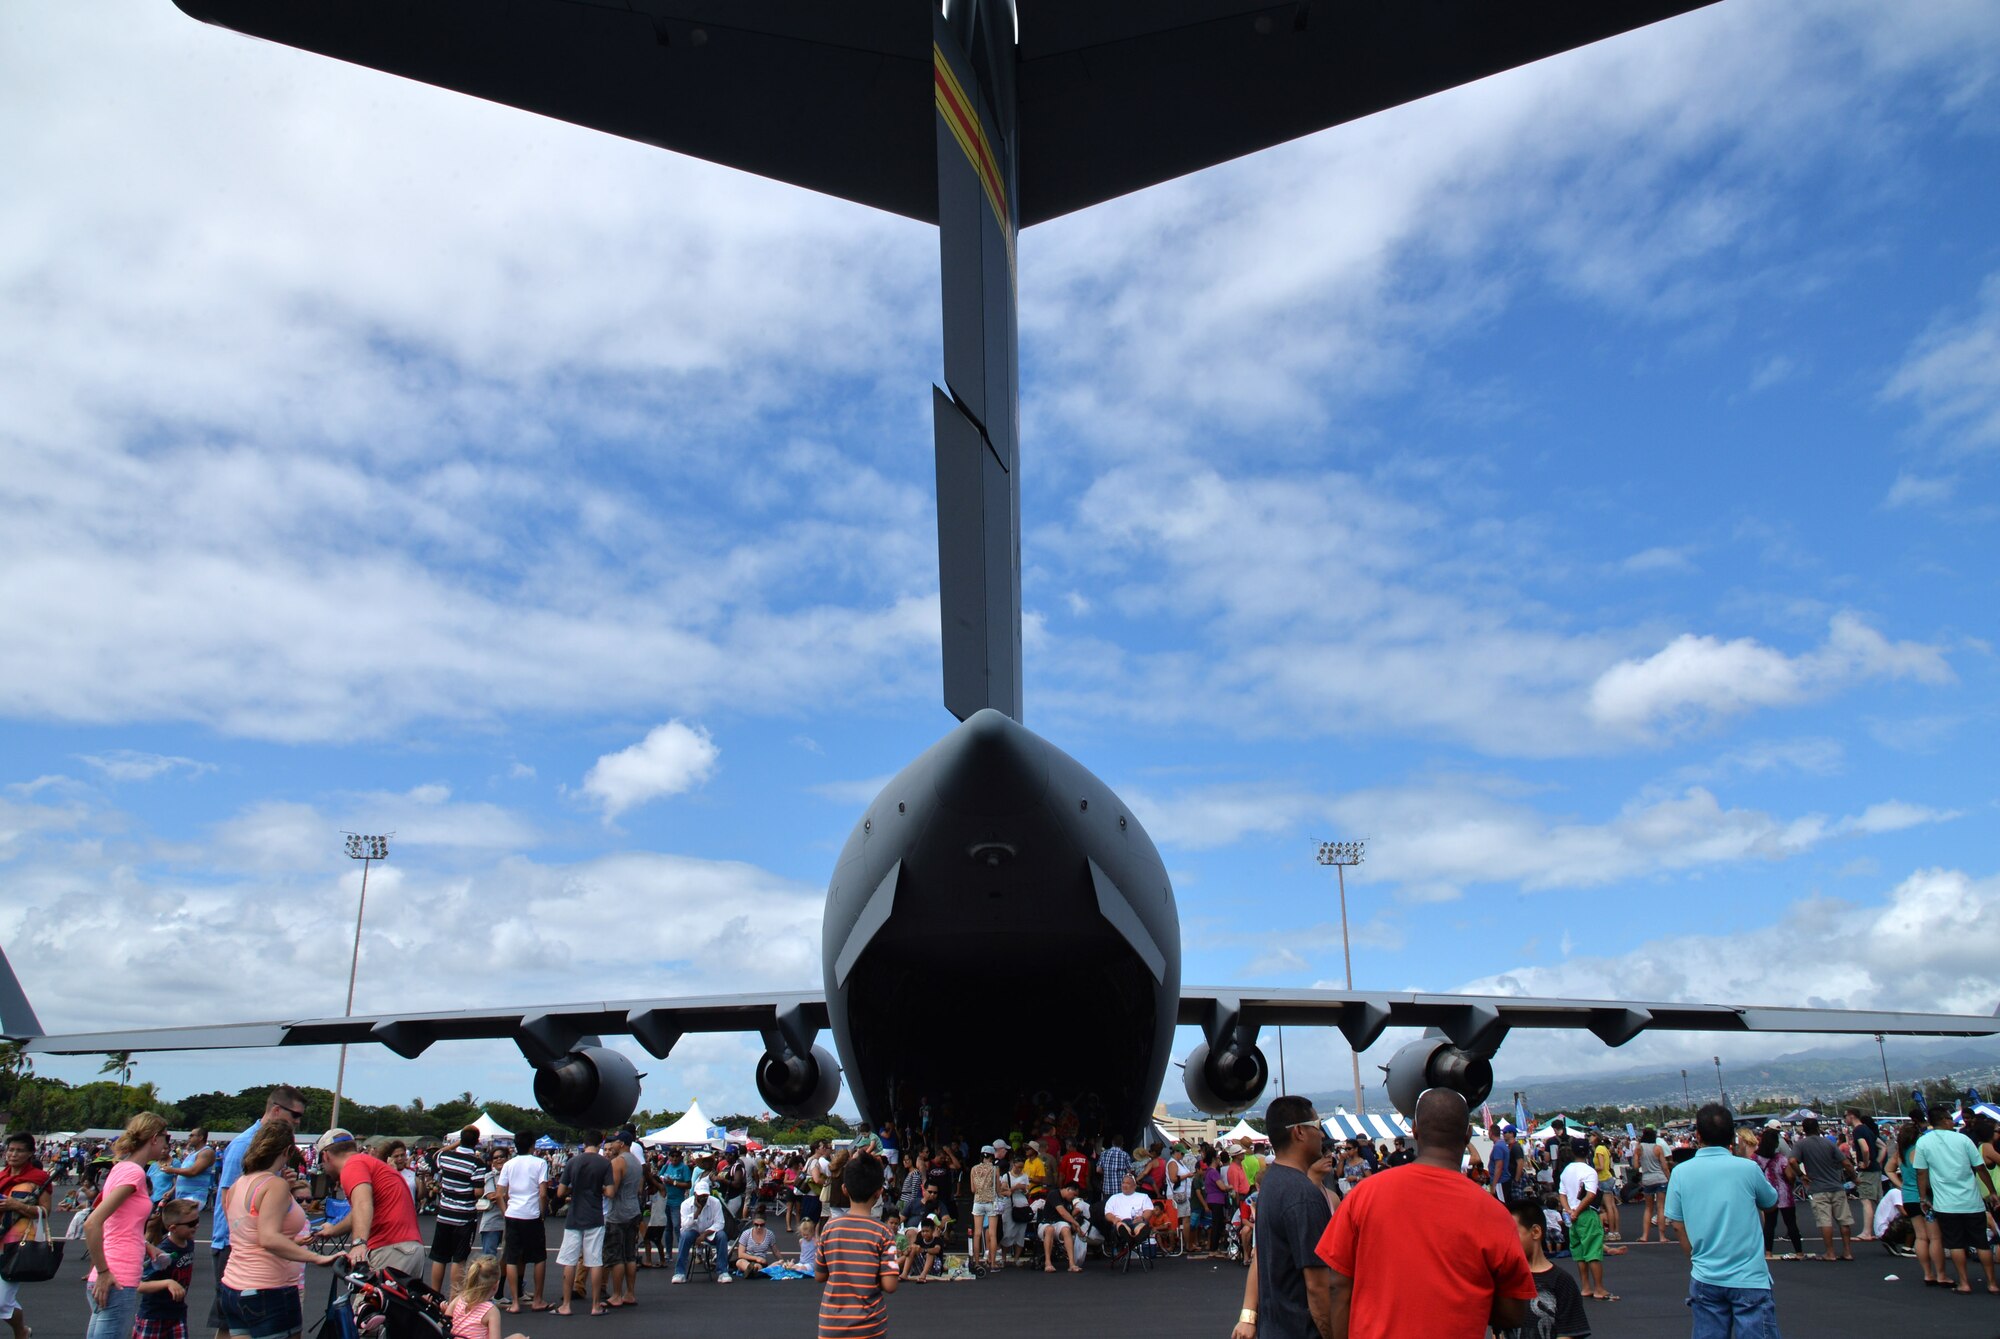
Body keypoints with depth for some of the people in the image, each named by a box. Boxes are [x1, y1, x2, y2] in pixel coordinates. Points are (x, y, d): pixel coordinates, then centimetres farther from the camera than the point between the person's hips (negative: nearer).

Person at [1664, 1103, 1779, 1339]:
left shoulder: (1681, 1173, -2)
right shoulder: (1747, 1168, -8)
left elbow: (1678, 1225, 5)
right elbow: (1772, 1203, 13)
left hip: (1705, 1280, 2)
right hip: (1749, 1279, -2)